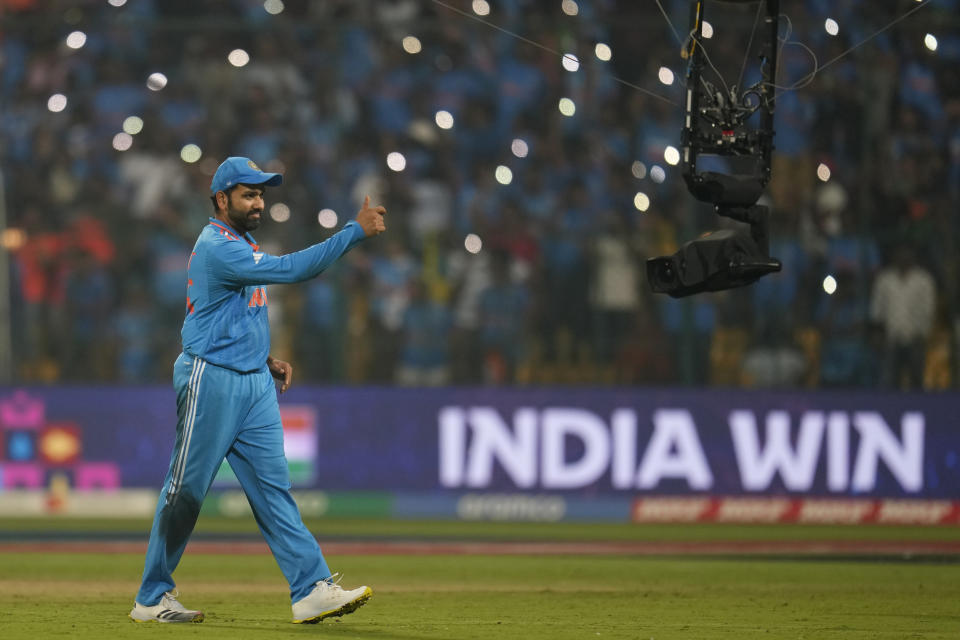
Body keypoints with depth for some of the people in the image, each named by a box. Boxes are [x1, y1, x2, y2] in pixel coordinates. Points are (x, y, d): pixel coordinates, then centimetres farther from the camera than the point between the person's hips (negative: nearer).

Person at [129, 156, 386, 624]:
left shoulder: (239, 244, 16)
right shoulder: (217, 248, -17)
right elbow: (291, 269, -27)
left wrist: (266, 358, 13)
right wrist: (356, 231, -29)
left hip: (254, 382, 9)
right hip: (210, 381, -9)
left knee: (273, 487, 0)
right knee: (185, 491, -1)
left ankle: (312, 590, -7)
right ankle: (151, 599, 9)